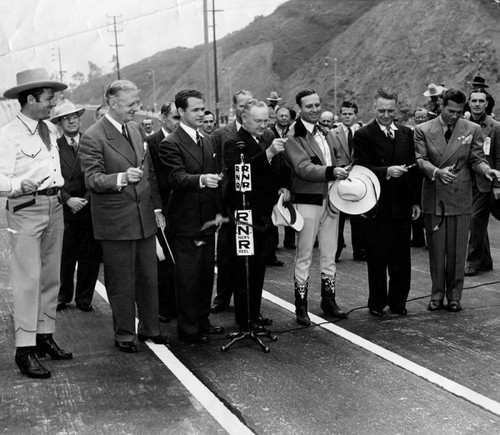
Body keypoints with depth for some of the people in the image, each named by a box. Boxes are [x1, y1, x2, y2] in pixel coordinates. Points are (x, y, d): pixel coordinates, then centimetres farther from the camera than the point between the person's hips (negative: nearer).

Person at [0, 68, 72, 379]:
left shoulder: (52, 130, 12)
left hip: (55, 205, 8)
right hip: (26, 208, -8)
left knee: (51, 275, 12)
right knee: (28, 278, -8)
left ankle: (45, 336, 24)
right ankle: (25, 347, -2)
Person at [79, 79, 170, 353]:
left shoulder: (136, 130, 11)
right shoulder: (93, 138, -12)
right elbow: (92, 180, -16)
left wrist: (156, 207, 14)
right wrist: (121, 178, -32)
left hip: (144, 218, 7)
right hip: (115, 222, -6)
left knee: (149, 278, 14)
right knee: (121, 283, 5)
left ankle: (149, 328, 29)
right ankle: (124, 334, 21)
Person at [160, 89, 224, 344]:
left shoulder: (207, 141, 13)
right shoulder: (171, 144, -12)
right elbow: (177, 177, -25)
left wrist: (219, 211, 9)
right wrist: (202, 179, -44)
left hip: (207, 220, 8)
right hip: (185, 222, -8)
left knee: (206, 273, 15)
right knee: (187, 276, 0)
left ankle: (202, 321, 29)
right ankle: (187, 329, 12)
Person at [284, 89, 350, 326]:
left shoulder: (324, 133, 14)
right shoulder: (293, 137, -10)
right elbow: (303, 168, -22)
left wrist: (340, 176, 9)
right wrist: (331, 171, -33)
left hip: (330, 200, 7)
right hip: (307, 201, -7)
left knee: (329, 255, 13)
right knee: (304, 257, 0)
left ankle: (329, 301, 24)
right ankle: (301, 306, 9)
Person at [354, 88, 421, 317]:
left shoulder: (406, 133, 12)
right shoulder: (363, 135, -4)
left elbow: (413, 168, 14)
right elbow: (363, 169, -13)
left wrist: (415, 201, 11)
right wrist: (386, 171, -29)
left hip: (402, 205, 4)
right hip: (378, 206, -4)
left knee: (401, 257, 9)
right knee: (377, 258, 4)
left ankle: (398, 302, 22)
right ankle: (377, 303, 17)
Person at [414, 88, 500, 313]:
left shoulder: (472, 130, 5)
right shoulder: (423, 130, 2)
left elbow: (476, 160, 4)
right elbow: (420, 159, -7)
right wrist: (437, 171, -26)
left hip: (460, 198, 0)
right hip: (433, 198, 0)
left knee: (457, 250, 3)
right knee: (436, 249, 6)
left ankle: (454, 296, 15)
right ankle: (437, 294, 18)